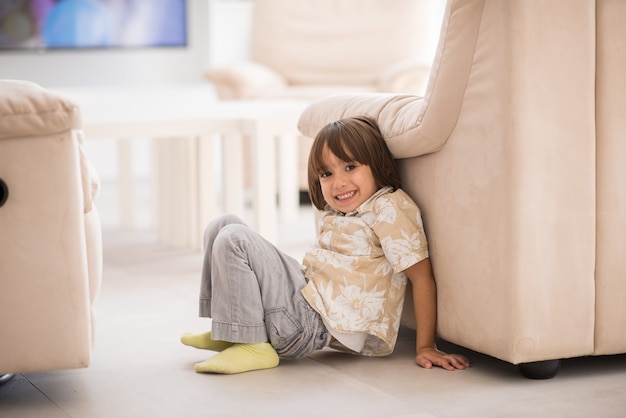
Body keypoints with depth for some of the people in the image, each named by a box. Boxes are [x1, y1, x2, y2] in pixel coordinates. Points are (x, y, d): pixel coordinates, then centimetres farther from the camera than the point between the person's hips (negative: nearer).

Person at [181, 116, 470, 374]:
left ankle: (251, 344, -16)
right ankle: (227, 330, 7)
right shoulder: (338, 214, 17)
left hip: (314, 323, -9)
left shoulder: (388, 209, -10)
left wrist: (425, 348, -16)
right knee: (223, 226, 11)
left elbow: (422, 276, -14)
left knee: (233, 239, -19)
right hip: (304, 295, 9)